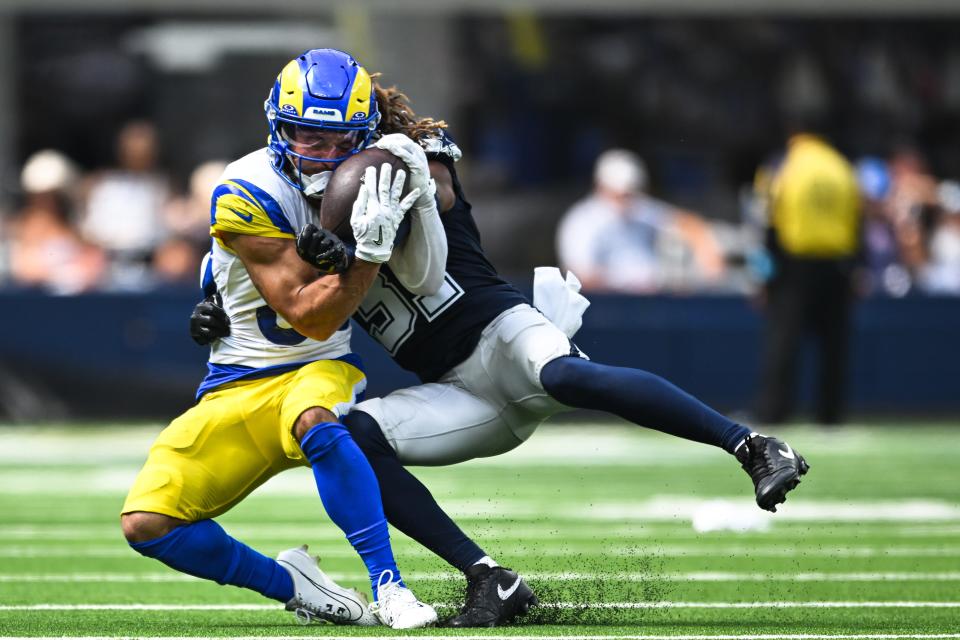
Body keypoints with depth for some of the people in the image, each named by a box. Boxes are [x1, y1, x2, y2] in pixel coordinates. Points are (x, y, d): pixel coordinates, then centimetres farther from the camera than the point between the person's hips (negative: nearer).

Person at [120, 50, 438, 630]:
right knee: (146, 524, -17)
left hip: (321, 371, 0)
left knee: (314, 418, -39)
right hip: (239, 387, 0)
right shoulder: (248, 195, -19)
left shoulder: (370, 183, -4)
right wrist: (369, 248, -36)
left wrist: (422, 191, -10)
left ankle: (390, 588, -34)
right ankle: (288, 583, 2)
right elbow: (310, 316, -22)